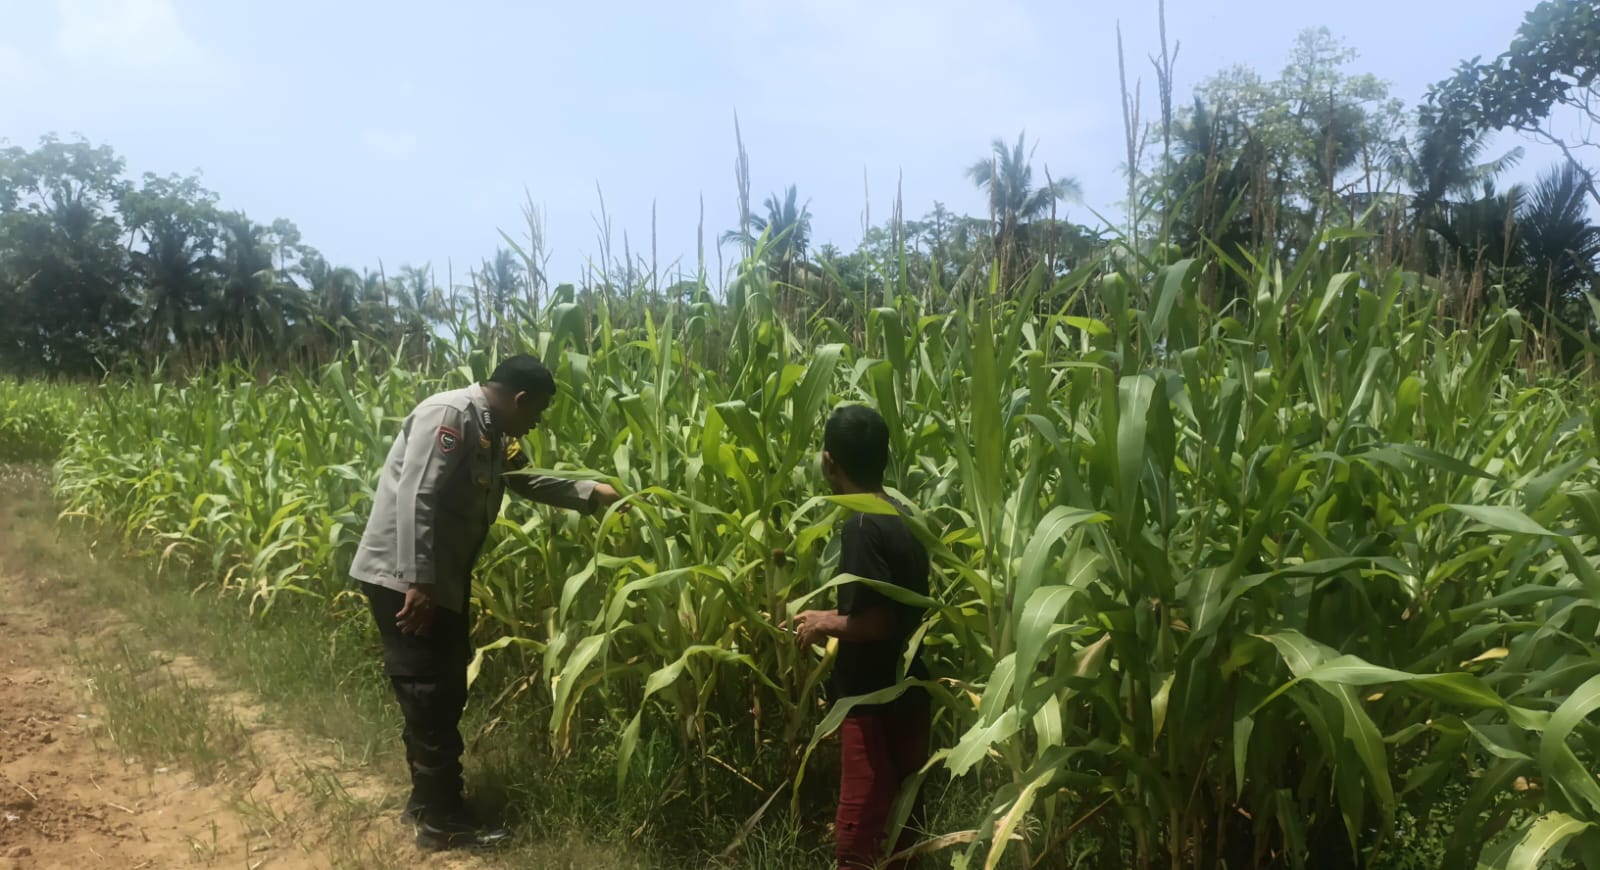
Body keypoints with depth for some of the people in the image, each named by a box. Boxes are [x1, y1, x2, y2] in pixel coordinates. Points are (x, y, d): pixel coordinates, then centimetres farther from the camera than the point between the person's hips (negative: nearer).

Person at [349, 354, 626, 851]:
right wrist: (417, 582, -28)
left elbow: (531, 481, 26)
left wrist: (591, 492, 16)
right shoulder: (449, 415, -18)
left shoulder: (494, 436, 12)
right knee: (430, 693, -4)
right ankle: (442, 821, 7)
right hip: (401, 577, -10)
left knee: (445, 689, 16)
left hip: (442, 581, 10)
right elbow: (415, 499, -25)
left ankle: (428, 801, 29)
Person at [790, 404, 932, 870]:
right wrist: (836, 618, 16)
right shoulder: (905, 517, 6)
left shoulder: (862, 527, -20)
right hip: (906, 692, 9)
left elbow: (875, 621, -25)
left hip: (875, 700, -9)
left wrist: (824, 624, -9)